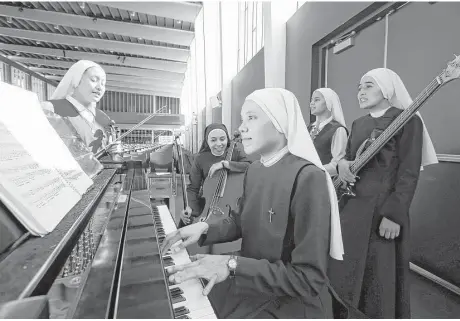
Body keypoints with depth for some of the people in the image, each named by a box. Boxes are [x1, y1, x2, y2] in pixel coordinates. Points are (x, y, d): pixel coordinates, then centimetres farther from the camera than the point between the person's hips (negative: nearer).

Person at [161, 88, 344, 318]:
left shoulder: (309, 177, -26)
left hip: (290, 302, -6)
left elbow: (310, 279, -26)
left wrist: (233, 265, -29)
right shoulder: (254, 170, 0)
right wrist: (205, 228, -6)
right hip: (251, 285, 6)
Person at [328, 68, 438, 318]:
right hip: (351, 206, 6)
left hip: (383, 209, -6)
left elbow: (409, 173, -11)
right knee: (348, 272, 17)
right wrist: (342, 163, -7)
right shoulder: (358, 124, 14)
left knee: (378, 279, 8)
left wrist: (394, 215, -16)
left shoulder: (407, 120, -5)